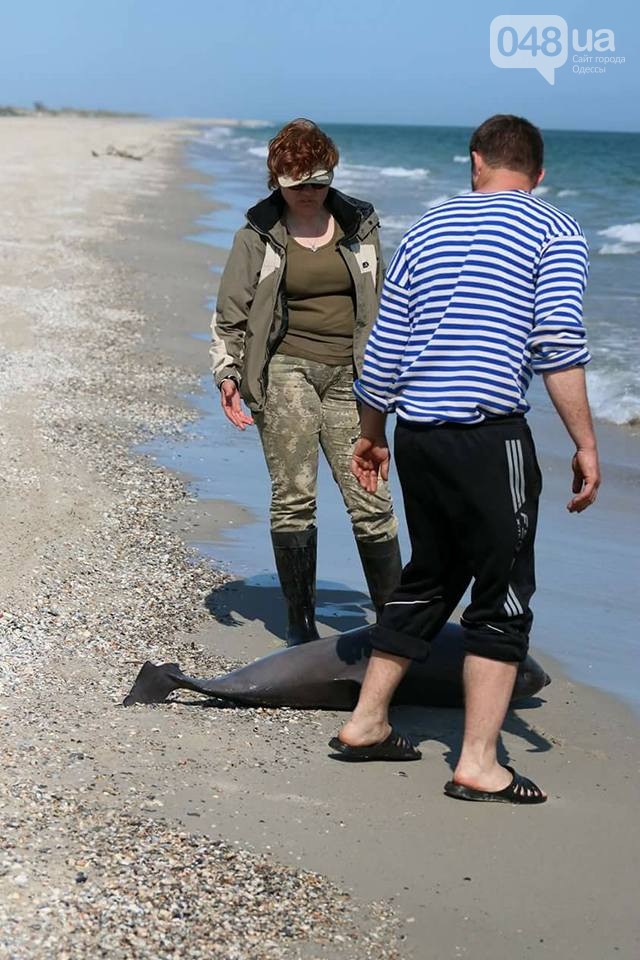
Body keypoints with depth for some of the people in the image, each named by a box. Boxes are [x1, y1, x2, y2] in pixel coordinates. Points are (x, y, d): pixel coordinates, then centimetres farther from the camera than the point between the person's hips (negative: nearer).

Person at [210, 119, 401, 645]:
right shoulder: (259, 235, 4)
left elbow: (382, 303, 18)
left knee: (371, 498, -3)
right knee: (294, 498, -5)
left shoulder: (360, 224, 11)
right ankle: (300, 622, 6)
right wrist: (227, 372, -1)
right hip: (285, 369, -2)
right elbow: (230, 311, 8)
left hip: (348, 375, 2)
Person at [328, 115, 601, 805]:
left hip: (416, 434, 6)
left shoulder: (425, 230, 14)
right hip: (489, 436, -6)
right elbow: (557, 347, -11)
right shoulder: (555, 233, 1)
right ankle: (478, 764, 3)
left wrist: (370, 436, 25)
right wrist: (585, 446, -7)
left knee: (429, 579, 21)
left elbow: (384, 350, 14)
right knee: (503, 595, 3)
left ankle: (366, 723, 27)